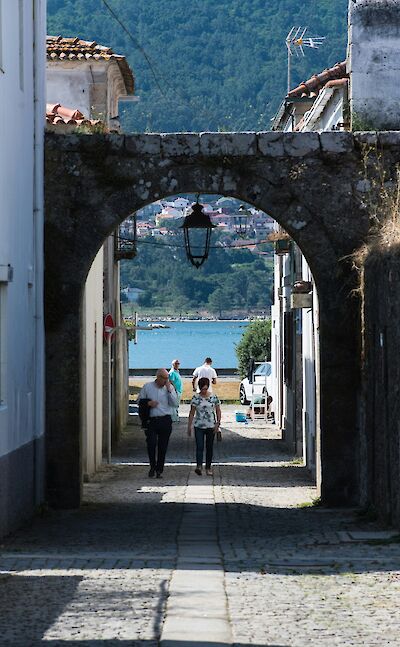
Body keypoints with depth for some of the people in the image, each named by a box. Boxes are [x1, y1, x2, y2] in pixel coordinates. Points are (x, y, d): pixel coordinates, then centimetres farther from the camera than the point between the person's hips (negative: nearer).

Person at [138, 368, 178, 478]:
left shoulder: (170, 388, 5)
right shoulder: (147, 387, 4)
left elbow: (174, 403, -3)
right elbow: (140, 400, 10)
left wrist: (169, 390, -9)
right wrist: (148, 403, -9)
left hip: (165, 421, 1)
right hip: (151, 421, -1)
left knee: (163, 446, 3)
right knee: (151, 443, -13)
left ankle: (159, 470, 14)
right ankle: (152, 466, 9)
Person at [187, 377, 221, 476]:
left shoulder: (213, 397, 1)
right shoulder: (196, 397, -1)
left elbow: (218, 411, 6)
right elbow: (192, 412, 2)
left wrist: (218, 423, -4)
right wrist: (189, 426, 0)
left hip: (211, 426, 1)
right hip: (199, 426, -1)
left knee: (209, 448, 8)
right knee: (199, 447, -14)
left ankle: (208, 468, 17)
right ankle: (199, 466, -26)